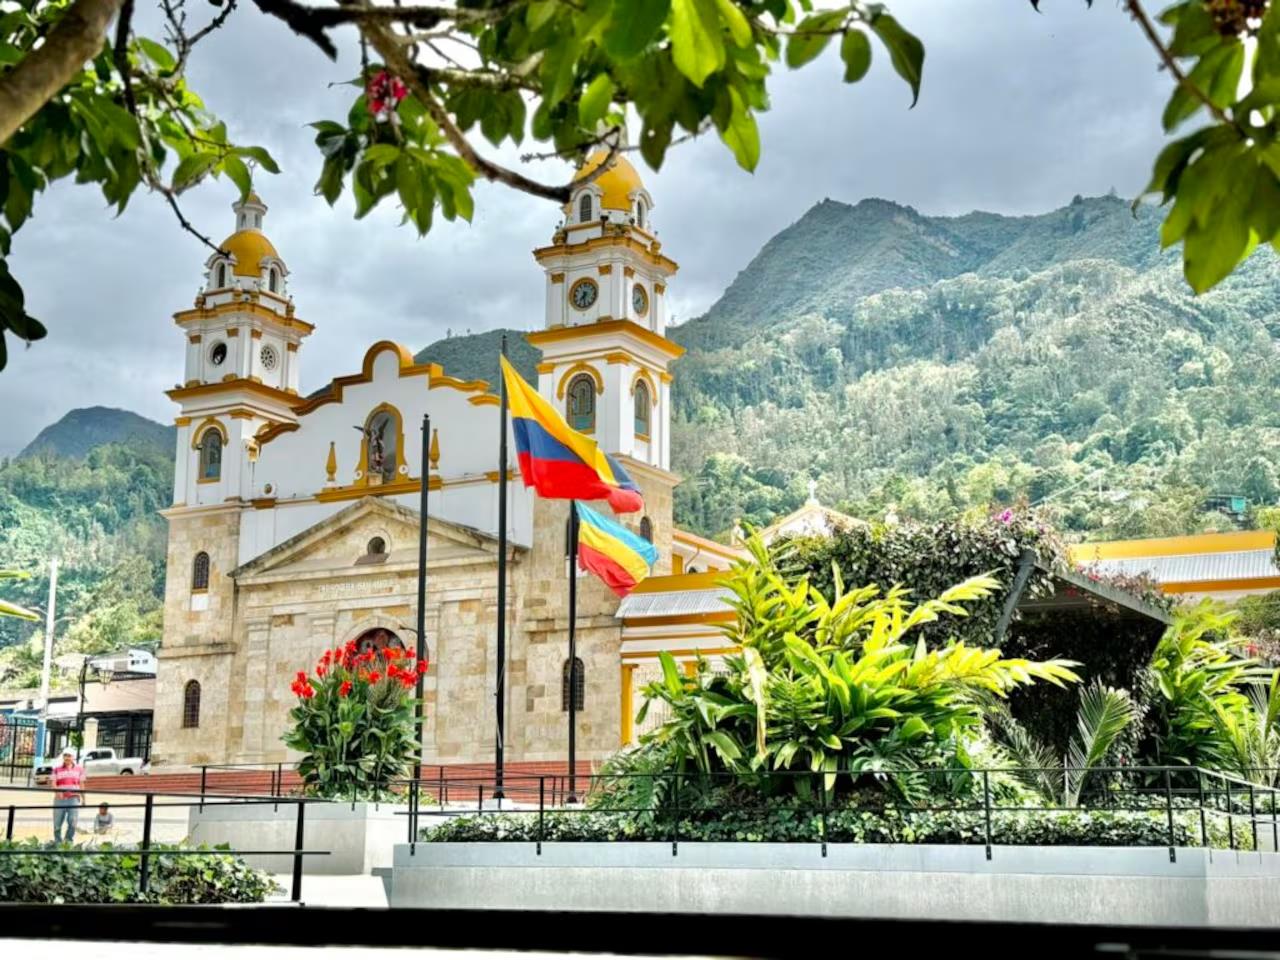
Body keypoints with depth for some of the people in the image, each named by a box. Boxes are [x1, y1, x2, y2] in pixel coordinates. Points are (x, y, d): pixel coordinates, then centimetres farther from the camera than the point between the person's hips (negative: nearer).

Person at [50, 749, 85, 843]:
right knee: (57, 824, 2)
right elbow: (53, 782, -1)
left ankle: (69, 841, 2)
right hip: (60, 799, 0)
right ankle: (57, 842, 15)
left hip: (74, 799, 0)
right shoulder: (57, 769, 10)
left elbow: (81, 784, 13)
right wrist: (57, 791, -21)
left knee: (72, 822, -8)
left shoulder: (79, 769, 13)